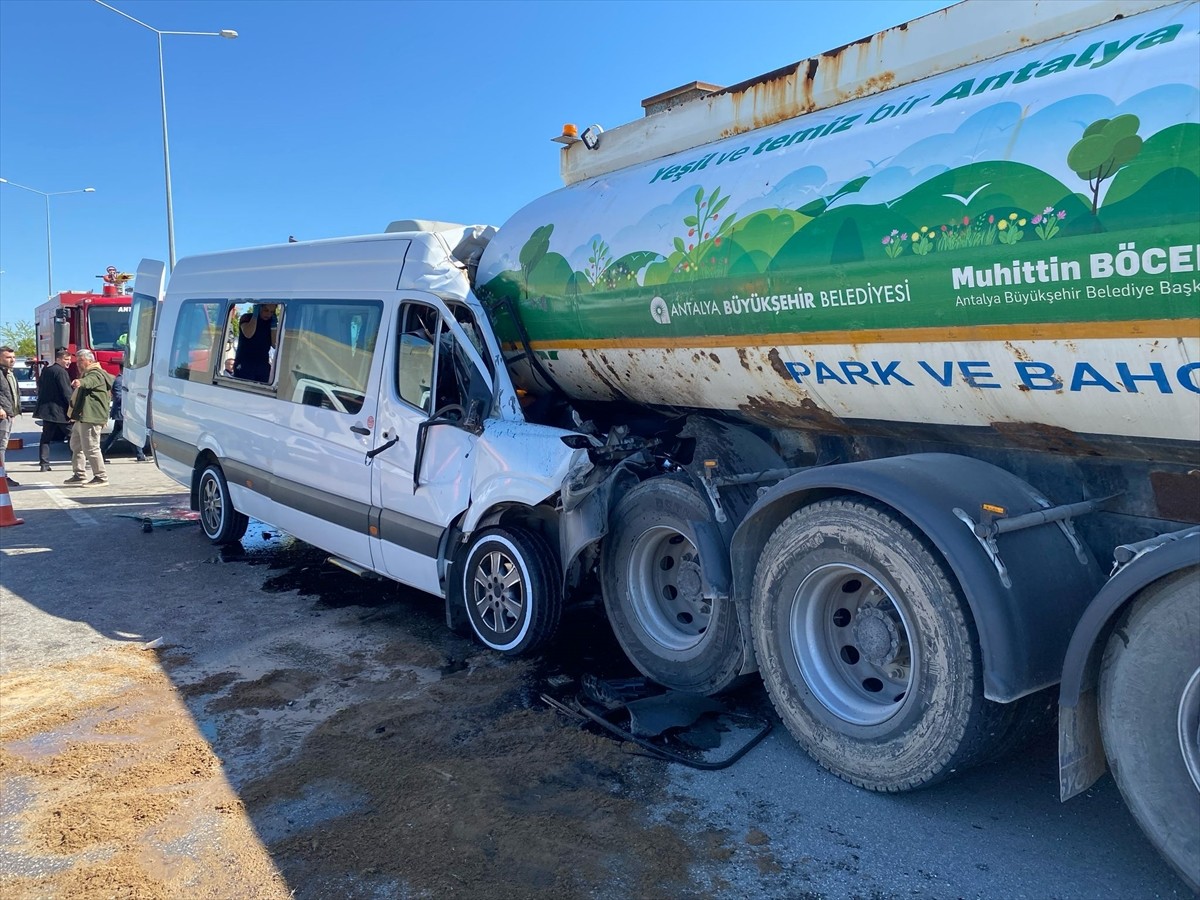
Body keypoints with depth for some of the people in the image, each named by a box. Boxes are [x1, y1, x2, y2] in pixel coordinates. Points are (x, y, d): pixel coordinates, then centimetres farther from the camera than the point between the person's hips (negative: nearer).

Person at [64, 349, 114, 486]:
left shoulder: (96, 374, -14)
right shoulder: (87, 374, 22)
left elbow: (89, 381, -38)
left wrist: (80, 382, -59)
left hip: (90, 418, -12)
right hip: (81, 418, 12)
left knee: (91, 448, -12)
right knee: (76, 445, 19)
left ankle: (101, 477, -7)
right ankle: (79, 475, 26)